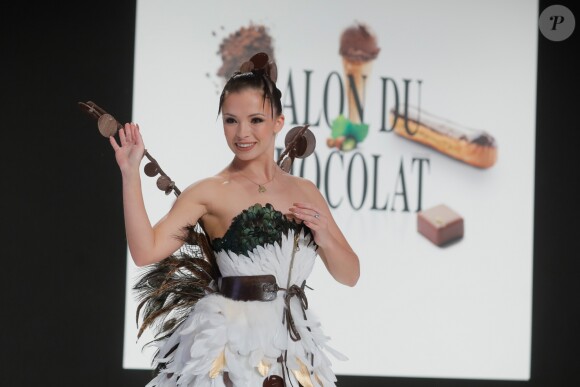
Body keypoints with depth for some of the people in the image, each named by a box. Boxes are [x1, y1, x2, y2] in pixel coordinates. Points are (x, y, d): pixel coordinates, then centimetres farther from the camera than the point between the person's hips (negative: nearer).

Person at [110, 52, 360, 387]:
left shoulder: (305, 192, 8)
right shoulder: (210, 193, -4)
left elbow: (350, 275, 11)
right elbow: (146, 251, -16)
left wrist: (322, 236, -7)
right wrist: (131, 173, -19)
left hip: (293, 351, 4)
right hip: (229, 348, -4)